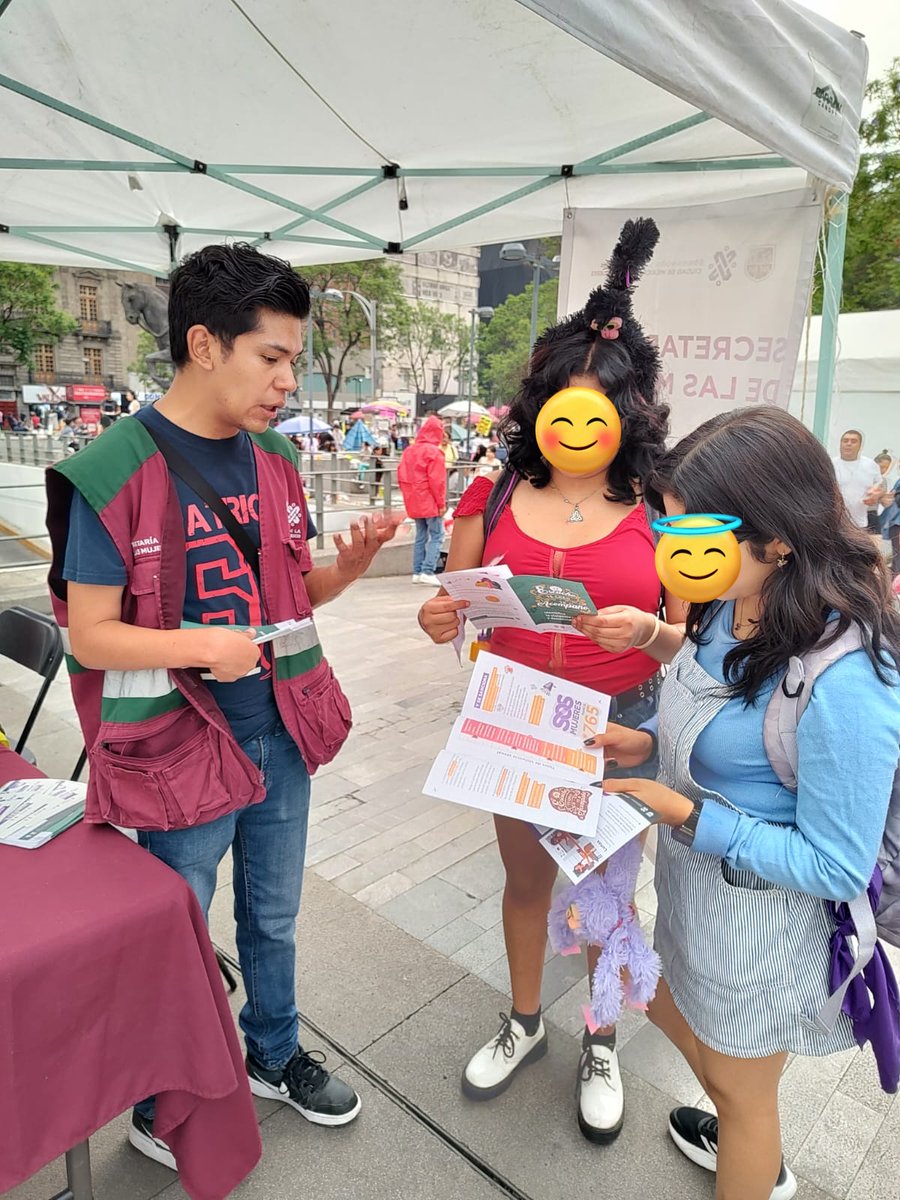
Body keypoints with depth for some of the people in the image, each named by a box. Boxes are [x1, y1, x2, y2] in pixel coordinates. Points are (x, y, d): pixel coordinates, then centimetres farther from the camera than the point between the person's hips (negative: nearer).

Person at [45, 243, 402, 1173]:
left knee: (272, 919, 24)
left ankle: (273, 1057, 51)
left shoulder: (274, 459, 1)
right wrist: (199, 646, -31)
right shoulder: (113, 472, -17)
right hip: (179, 755, -5)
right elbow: (90, 635, -15)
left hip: (281, 741, 6)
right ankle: (157, 1107, 45)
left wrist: (351, 563, -11)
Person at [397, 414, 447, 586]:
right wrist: (441, 503, -9)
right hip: (431, 503, -7)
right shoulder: (434, 452, -12)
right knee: (436, 536, -3)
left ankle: (417, 572, 14)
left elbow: (401, 476, 11)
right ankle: (428, 571, -11)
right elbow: (437, 480, -15)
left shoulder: (408, 451, 9)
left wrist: (409, 495, 17)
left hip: (414, 503, 7)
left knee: (420, 536, 14)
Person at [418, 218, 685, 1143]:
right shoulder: (494, 497, -5)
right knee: (526, 878, 21)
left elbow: (691, 641, -5)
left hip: (620, 727, -1)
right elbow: (451, 610, 2)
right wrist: (442, 621, -21)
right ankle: (524, 1023, 49)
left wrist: (649, 633, -27)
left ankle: (600, 1045, 46)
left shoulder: (659, 511, -9)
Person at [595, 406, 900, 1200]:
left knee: (738, 1086, 20)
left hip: (762, 917, -8)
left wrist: (689, 818, -27)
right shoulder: (728, 609, -10)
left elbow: (836, 869, -24)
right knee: (672, 1015, 32)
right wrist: (651, 744, -7)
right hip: (693, 880, 9)